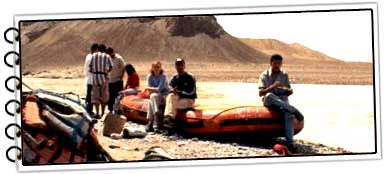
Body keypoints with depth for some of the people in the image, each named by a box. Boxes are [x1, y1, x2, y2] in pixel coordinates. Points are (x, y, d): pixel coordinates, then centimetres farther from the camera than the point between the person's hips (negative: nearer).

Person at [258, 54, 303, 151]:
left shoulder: (284, 75, 11)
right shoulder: (264, 75, 2)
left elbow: (288, 91, 12)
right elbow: (260, 93, -7)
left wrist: (289, 91, -13)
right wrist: (273, 86, -22)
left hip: (282, 102, 2)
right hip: (269, 102, -2)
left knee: (288, 115, -33)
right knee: (269, 96, -40)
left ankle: (289, 142, -39)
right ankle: (293, 110, -42)